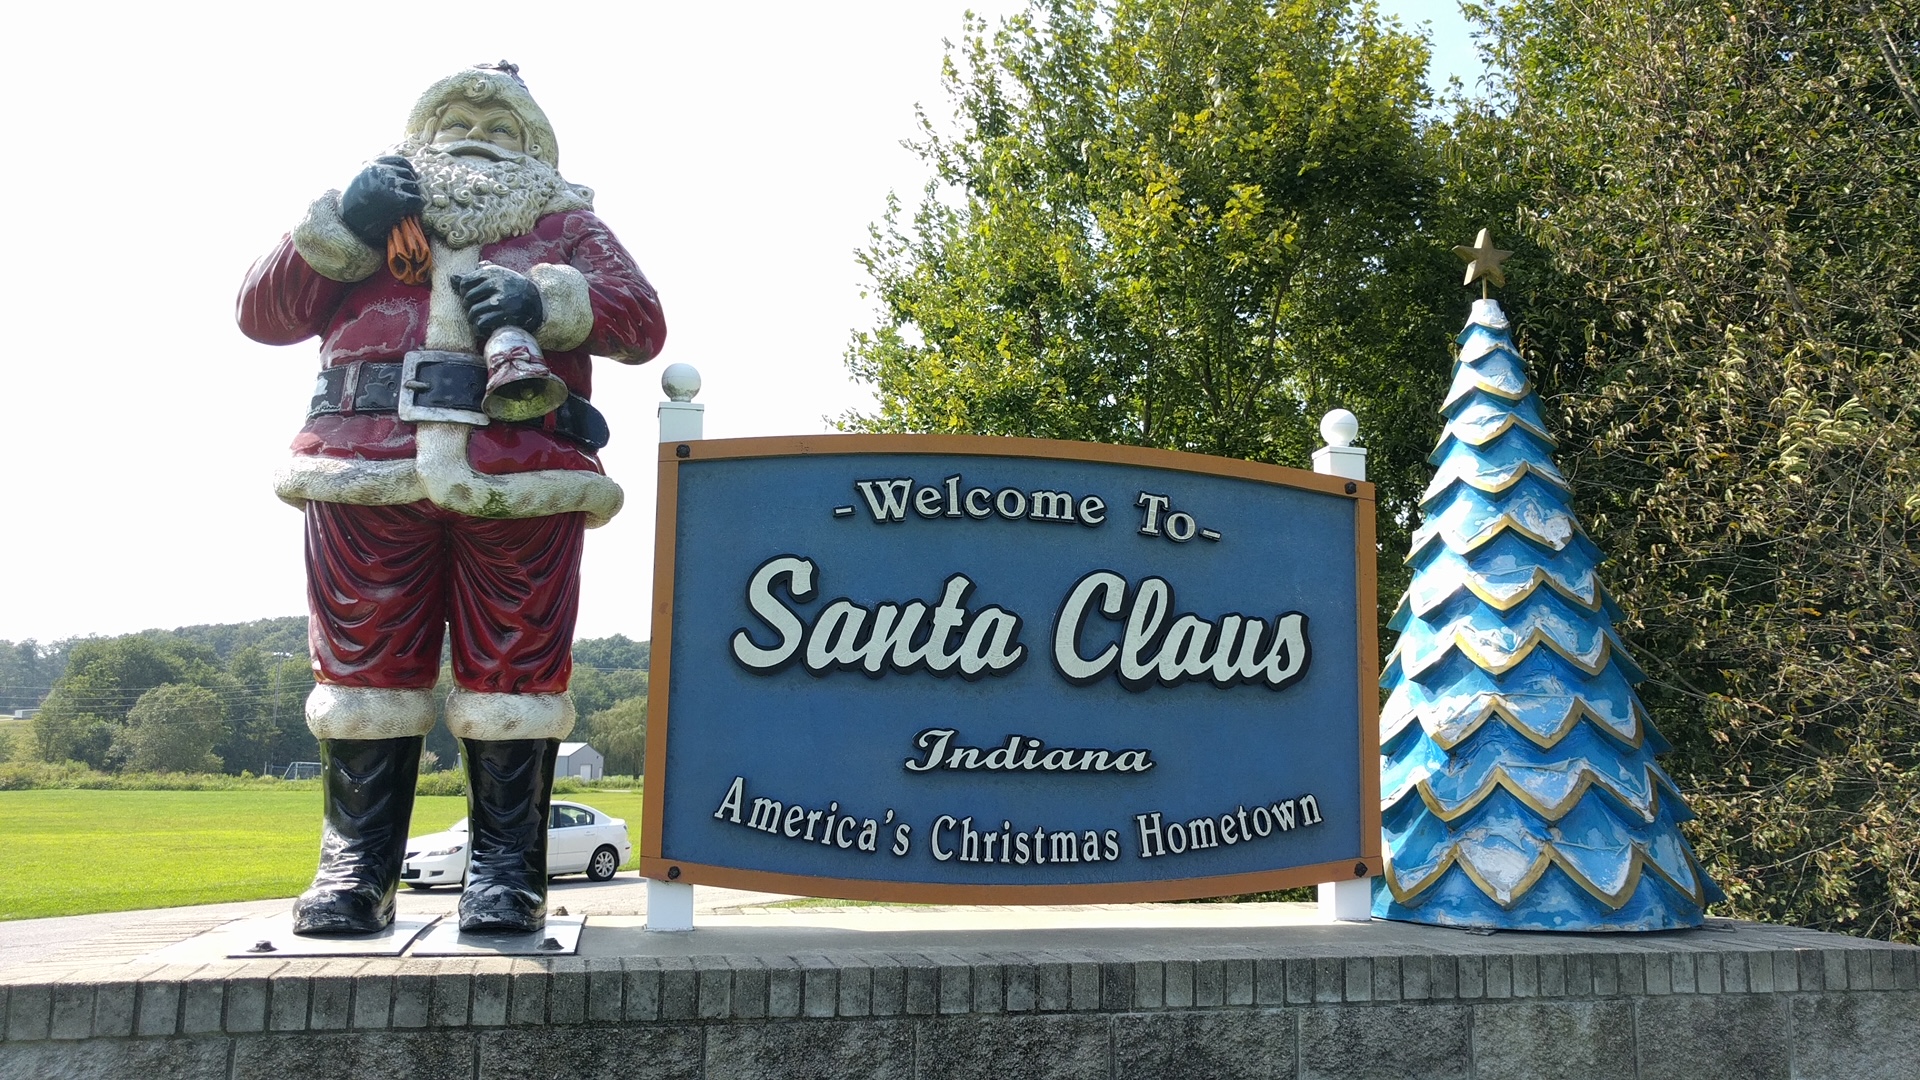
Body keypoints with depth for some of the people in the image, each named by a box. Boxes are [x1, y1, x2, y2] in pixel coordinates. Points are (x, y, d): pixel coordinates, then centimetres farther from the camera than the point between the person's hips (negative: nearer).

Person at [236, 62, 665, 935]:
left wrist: (546, 299, -10)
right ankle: (355, 867, 7)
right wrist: (340, 229, 4)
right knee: (366, 666, -1)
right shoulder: (374, 205, 29)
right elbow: (261, 313, 18)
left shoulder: (561, 222, 25)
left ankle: (506, 868, 1)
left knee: (512, 670, -5)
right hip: (366, 468, 2)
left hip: (520, 481, -1)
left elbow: (641, 321, 7)